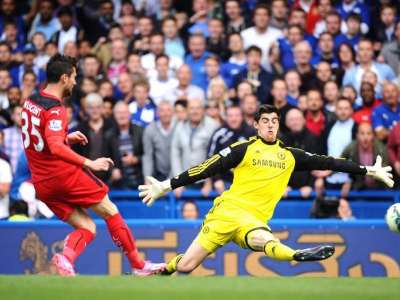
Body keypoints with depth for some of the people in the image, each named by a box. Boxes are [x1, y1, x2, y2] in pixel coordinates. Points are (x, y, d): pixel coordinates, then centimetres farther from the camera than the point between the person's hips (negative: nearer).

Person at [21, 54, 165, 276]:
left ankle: (65, 258, -20)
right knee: (111, 212, 8)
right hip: (65, 175, -8)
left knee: (86, 227, 10)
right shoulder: (55, 109, -17)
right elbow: (55, 147, -29)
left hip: (42, 184, 8)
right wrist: (89, 164, -28)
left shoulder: (30, 102, 10)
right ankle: (138, 265, 12)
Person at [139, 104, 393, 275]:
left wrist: (369, 171, 15)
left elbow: (325, 162, 15)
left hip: (254, 220, 0)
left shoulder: (289, 155, 13)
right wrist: (167, 186, -8)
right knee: (185, 266, -13)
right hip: (226, 211, 0)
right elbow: (208, 168, -3)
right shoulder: (244, 149, 1)